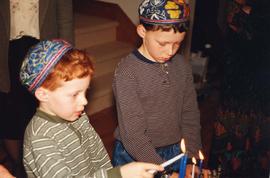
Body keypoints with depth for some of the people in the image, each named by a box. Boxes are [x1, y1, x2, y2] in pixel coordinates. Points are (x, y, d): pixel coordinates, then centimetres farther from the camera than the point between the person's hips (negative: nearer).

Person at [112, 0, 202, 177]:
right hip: (134, 156, -4)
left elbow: (190, 116, 2)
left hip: (174, 152, 5)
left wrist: (192, 161, -7)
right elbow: (133, 134, -21)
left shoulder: (182, 66, -3)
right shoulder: (127, 71, -19)